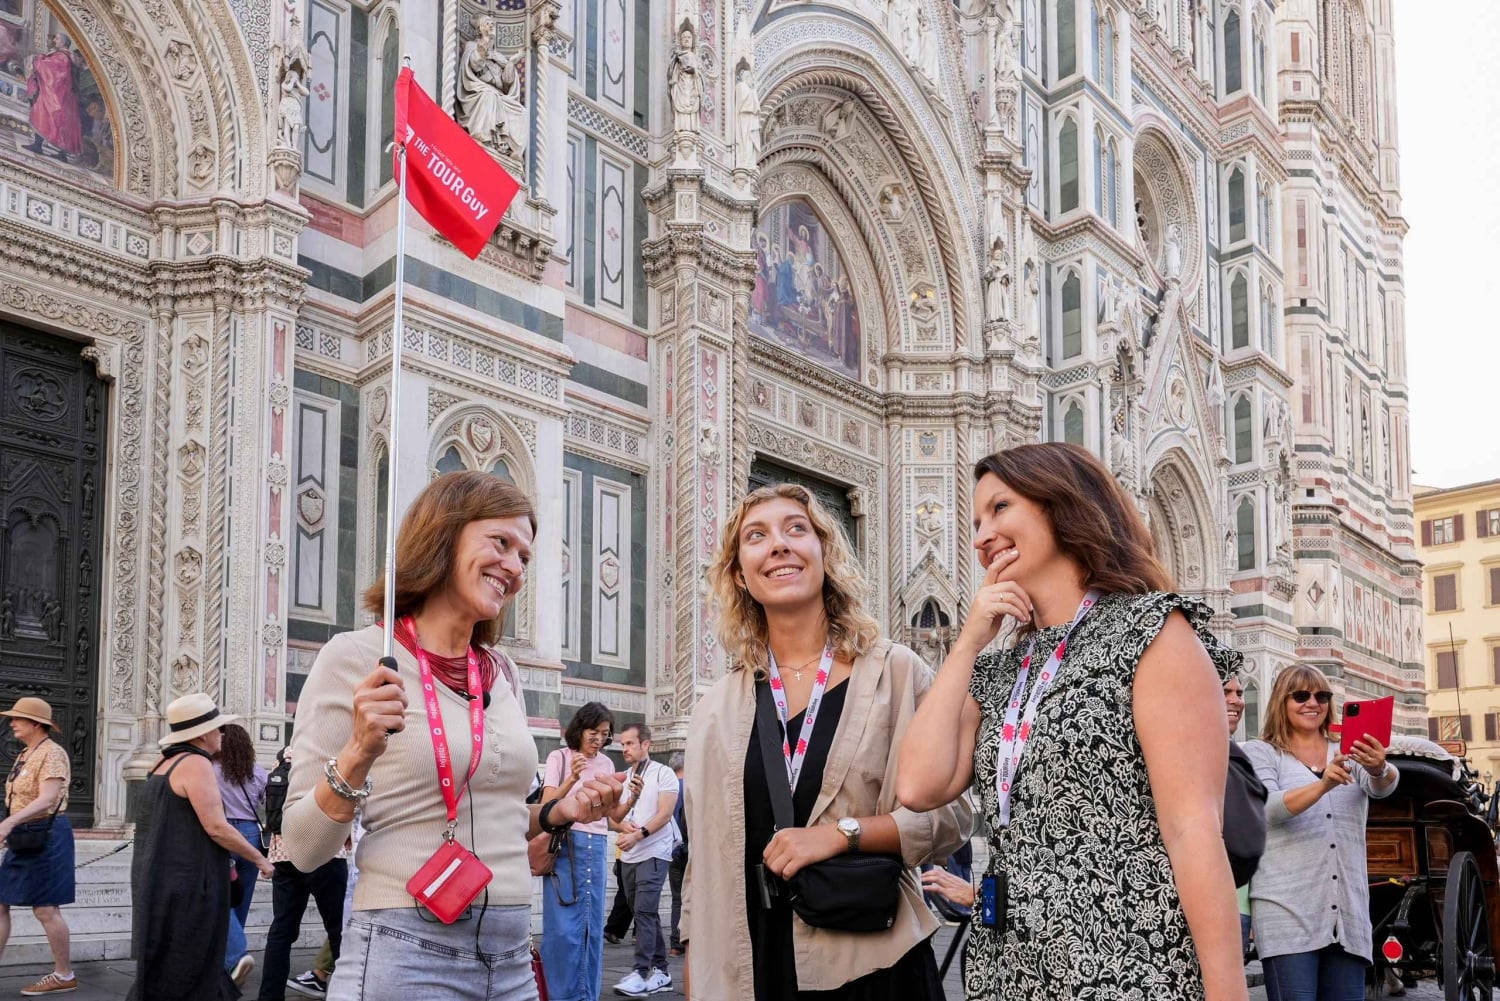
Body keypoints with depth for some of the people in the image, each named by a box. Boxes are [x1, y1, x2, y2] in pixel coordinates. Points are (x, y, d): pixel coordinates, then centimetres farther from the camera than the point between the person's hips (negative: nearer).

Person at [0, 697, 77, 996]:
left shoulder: (52, 753, -15)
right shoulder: (25, 754, 13)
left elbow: (47, 799, -26)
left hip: (46, 836, -10)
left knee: (46, 910, -4)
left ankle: (64, 977, 6)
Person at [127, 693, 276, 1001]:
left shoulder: (164, 764, 14)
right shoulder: (196, 764, -14)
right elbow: (216, 827, -19)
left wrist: (219, 865, 25)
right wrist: (259, 859, -7)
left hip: (160, 882, 9)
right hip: (184, 888, -9)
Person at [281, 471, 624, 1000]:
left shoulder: (502, 672, 9)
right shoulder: (357, 657, -8)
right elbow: (304, 849, -9)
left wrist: (556, 814, 4)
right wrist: (359, 755, -23)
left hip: (511, 957, 6)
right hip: (406, 953, -6)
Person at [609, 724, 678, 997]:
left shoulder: (663, 774, -4)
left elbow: (665, 813, -13)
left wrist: (638, 835, -22)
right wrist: (624, 825, -11)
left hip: (653, 853, -7)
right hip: (629, 856, 7)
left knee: (644, 911, -15)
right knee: (646, 913, 9)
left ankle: (640, 972, -18)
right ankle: (660, 971, 15)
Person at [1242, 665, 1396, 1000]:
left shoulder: (1349, 753, 17)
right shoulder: (1260, 753, 8)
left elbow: (1383, 788, -4)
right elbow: (1269, 807, -11)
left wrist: (1379, 768, -29)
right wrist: (1323, 785, -30)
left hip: (1347, 913, 4)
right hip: (1287, 911, -4)